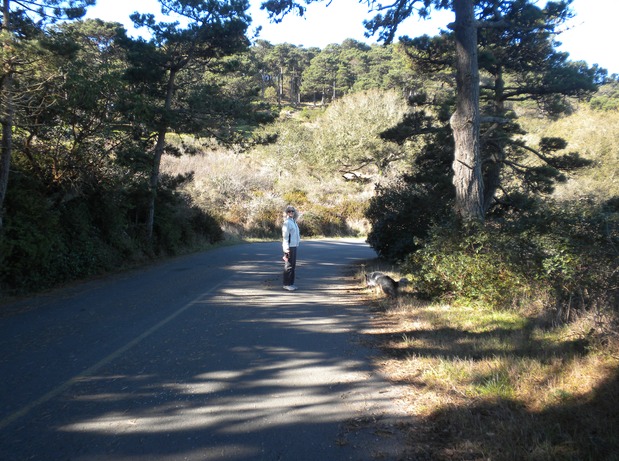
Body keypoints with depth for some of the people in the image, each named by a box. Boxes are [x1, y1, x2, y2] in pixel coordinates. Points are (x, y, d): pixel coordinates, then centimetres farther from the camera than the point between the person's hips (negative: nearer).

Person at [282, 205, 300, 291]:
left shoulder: (294, 221, 15)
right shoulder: (287, 222, -11)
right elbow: (285, 236, -16)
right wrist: (287, 248, -20)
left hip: (294, 246, 9)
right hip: (289, 247, -9)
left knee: (293, 266, 11)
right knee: (288, 266, -4)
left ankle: (291, 283, 17)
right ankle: (286, 284, 1)